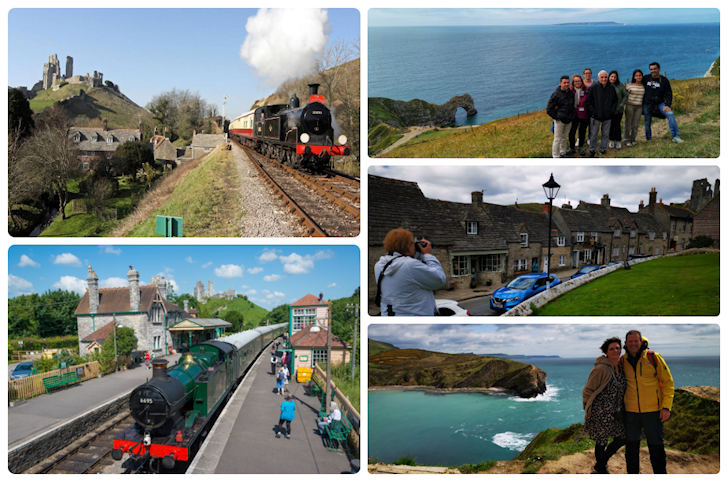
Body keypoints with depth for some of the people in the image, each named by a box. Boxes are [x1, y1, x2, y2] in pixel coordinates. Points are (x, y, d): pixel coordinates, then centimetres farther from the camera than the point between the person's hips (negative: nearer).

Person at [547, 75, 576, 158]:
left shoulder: (571, 93, 6)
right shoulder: (556, 94, -13)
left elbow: (573, 106, 20)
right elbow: (549, 109, -12)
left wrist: (573, 115, 8)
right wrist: (556, 117, -10)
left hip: (568, 120, 6)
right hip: (559, 120, -6)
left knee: (565, 138, 17)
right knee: (557, 139, -3)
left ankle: (563, 153, 31)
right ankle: (556, 156, 4)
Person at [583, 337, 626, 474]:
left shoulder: (620, 367, 5)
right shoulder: (601, 369, -19)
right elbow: (588, 391, -12)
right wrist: (587, 410, -10)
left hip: (616, 412, 8)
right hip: (601, 413, -8)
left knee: (622, 438, 13)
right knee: (602, 442, 4)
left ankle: (600, 465, 32)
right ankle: (601, 469, 28)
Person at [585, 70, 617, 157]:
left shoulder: (611, 88, 3)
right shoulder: (593, 88, -6)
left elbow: (615, 101, 13)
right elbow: (588, 102, -3)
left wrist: (612, 111, 0)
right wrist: (593, 112, -11)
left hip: (607, 117, 3)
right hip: (596, 117, -3)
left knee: (606, 134, 11)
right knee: (593, 134, 3)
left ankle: (603, 149, 25)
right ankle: (592, 150, 15)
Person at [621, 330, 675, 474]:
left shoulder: (654, 358, -5)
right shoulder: (623, 361, 3)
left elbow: (668, 382, -2)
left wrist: (666, 407, -10)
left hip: (652, 411, -3)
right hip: (630, 412, 3)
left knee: (656, 448, 3)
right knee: (631, 448, 13)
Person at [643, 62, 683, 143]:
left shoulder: (664, 80, 1)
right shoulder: (646, 79, 3)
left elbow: (668, 94, -1)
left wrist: (667, 105, -14)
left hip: (660, 104, -1)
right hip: (647, 105, 1)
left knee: (670, 114, -21)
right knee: (647, 123, 5)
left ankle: (675, 136, -21)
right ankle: (648, 140, 23)